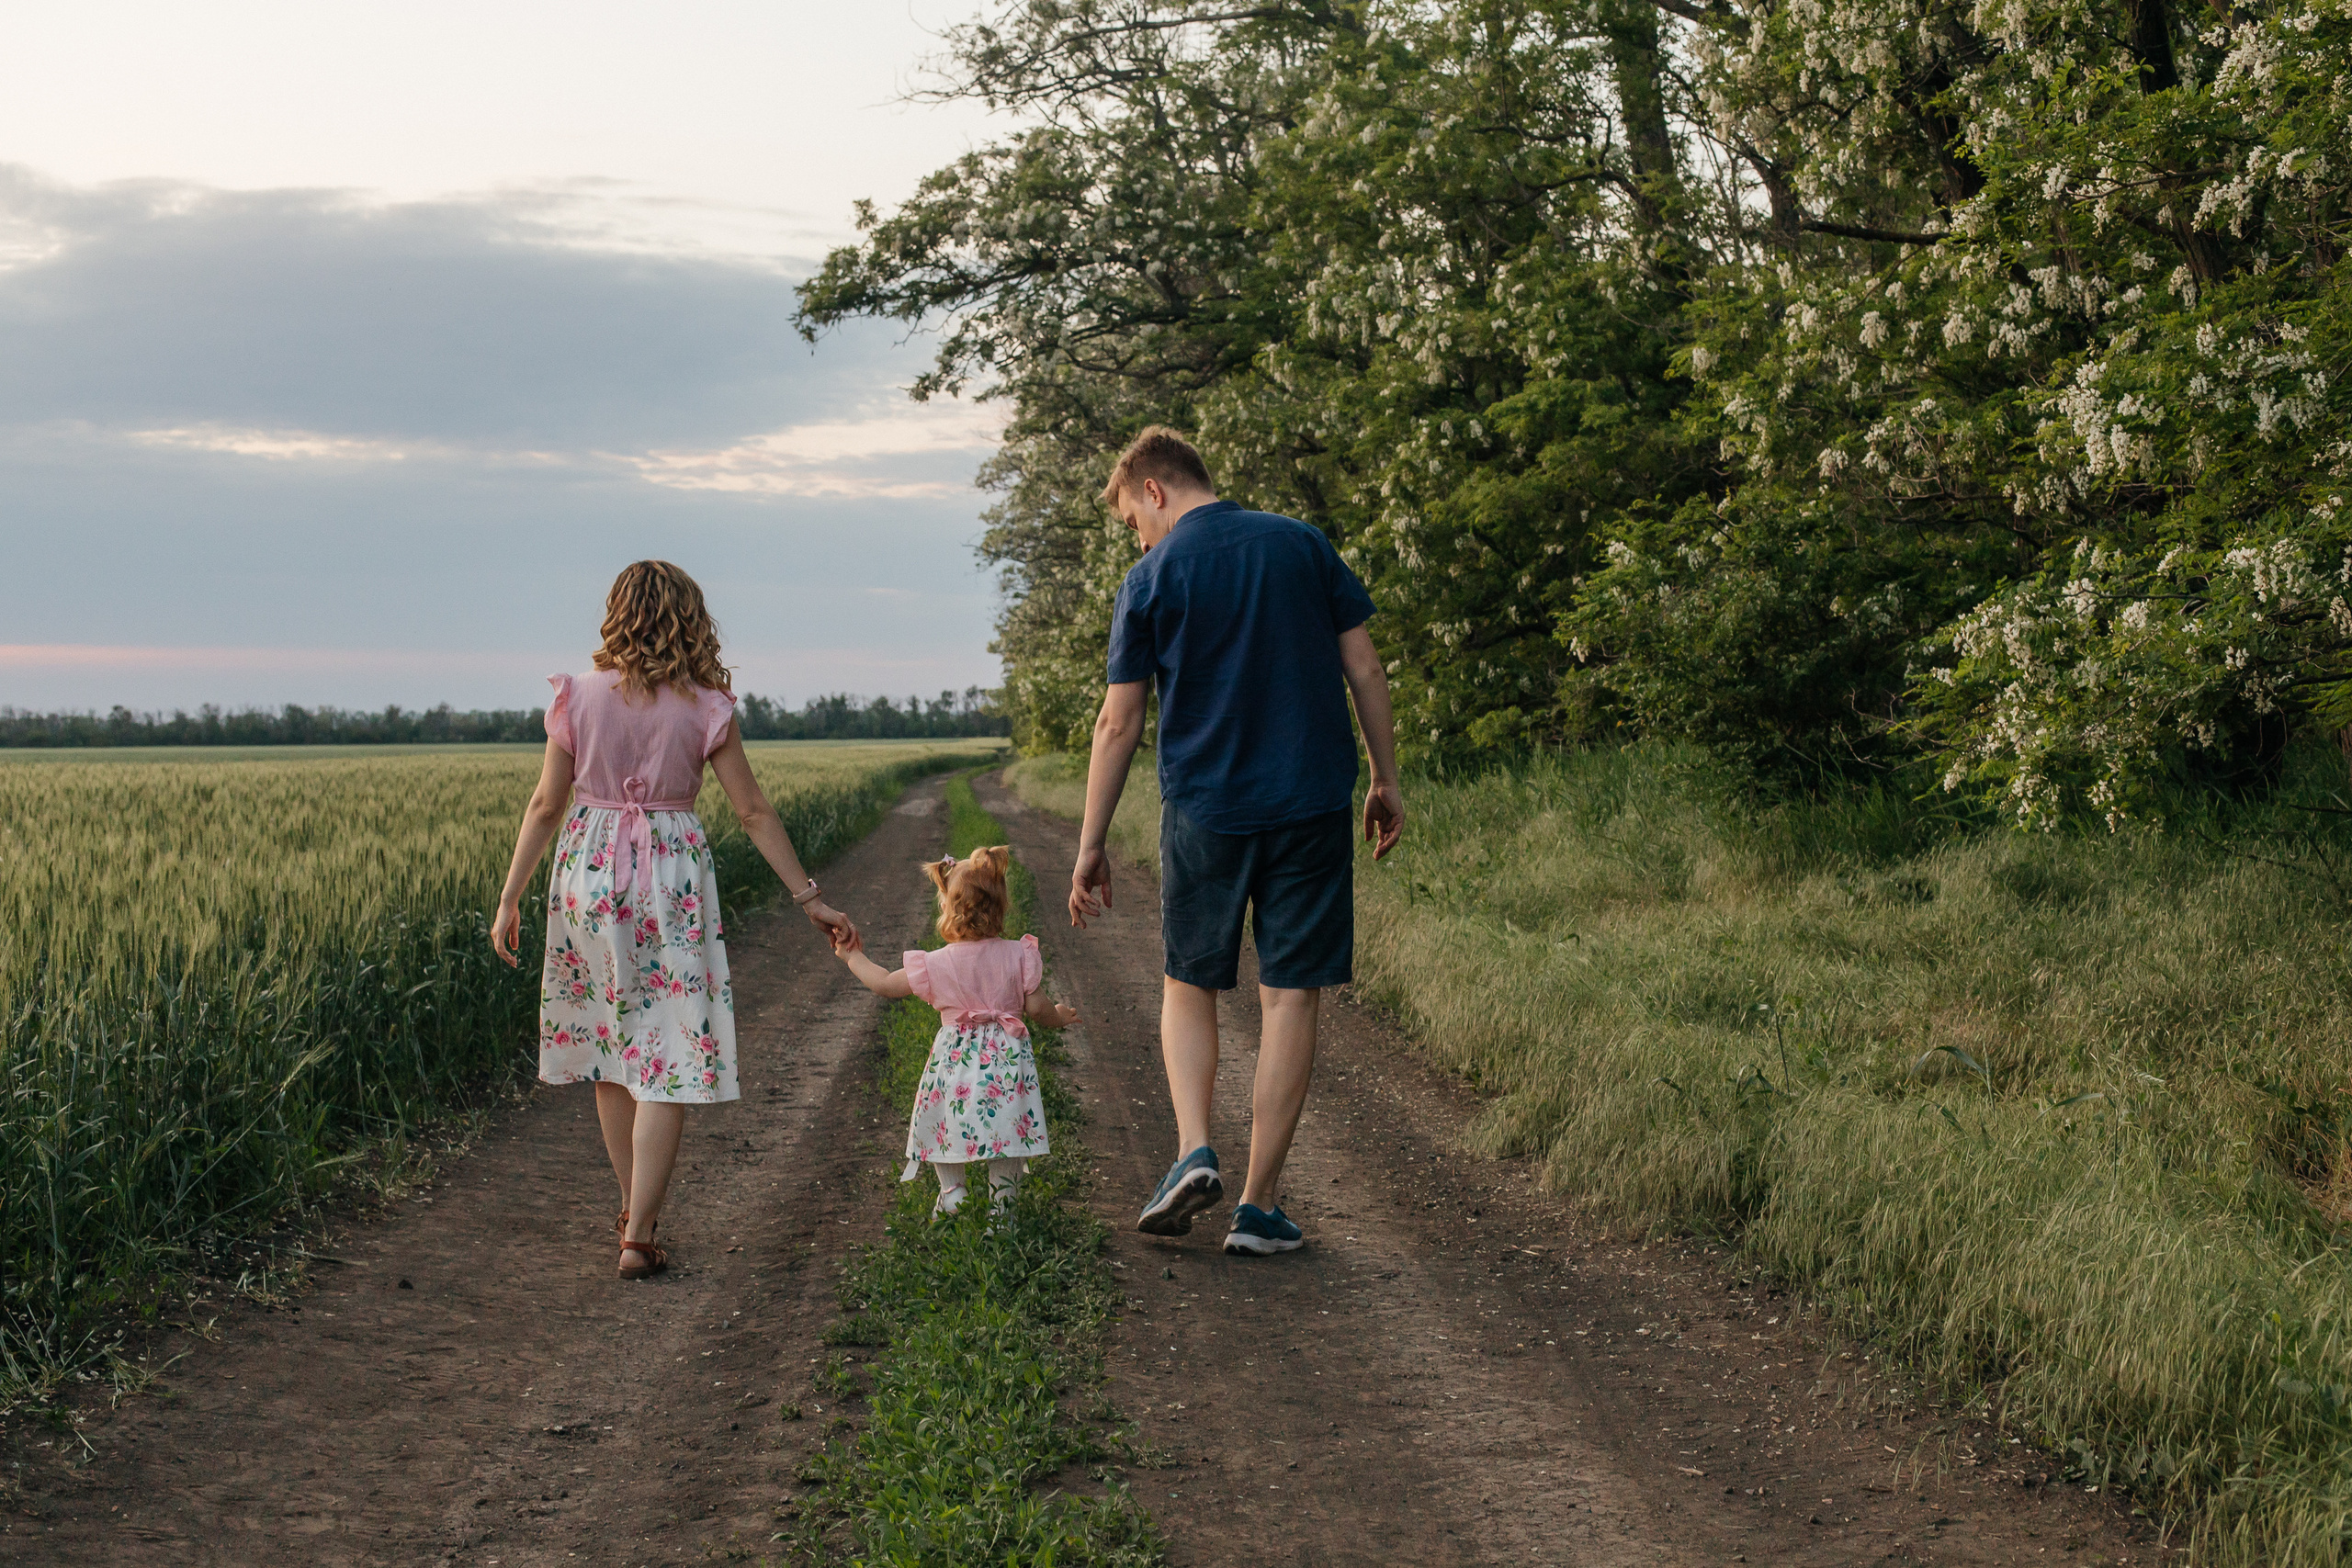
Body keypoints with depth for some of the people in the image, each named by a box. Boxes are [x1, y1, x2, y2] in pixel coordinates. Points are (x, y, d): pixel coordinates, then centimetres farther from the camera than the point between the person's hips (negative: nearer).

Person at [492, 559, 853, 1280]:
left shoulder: (578, 699, -2)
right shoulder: (704, 708, -5)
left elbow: (546, 805, -1)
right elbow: (753, 812, -2)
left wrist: (509, 900, 6)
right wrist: (810, 897, 5)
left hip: (589, 872, 2)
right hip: (671, 878, -2)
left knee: (611, 1039, 17)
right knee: (667, 1056, 0)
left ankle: (634, 1207, 30)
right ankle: (638, 1236, -3)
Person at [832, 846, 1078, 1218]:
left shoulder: (937, 965, -6)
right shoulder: (1018, 955, -6)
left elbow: (884, 984, 3)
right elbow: (1036, 1008, -4)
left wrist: (853, 957, 20)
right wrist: (1059, 1017, 19)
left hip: (956, 1058, -1)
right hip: (1006, 1057, 1)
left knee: (945, 1124, 19)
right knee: (1007, 1127, 11)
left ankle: (951, 1190, 16)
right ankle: (1002, 1201, 12)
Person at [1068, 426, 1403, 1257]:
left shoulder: (1151, 580, -3)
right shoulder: (1303, 544, 4)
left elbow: (1118, 723, -2)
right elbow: (1365, 670, 4)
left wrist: (1091, 843, 5)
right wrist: (1386, 780, 13)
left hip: (1203, 811, -1)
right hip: (1312, 807, 1)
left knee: (1189, 984, 17)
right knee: (1291, 998, 4)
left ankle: (1193, 1150, -2)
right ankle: (1260, 1206, 5)